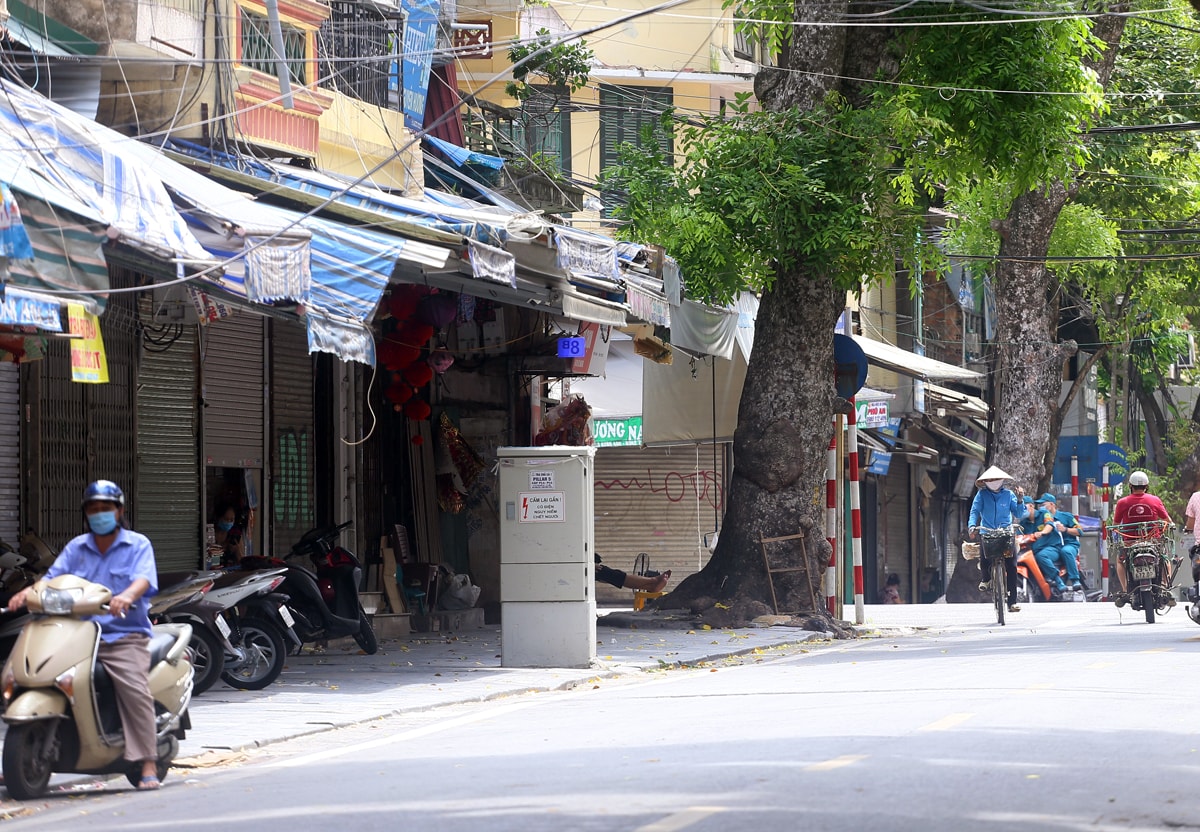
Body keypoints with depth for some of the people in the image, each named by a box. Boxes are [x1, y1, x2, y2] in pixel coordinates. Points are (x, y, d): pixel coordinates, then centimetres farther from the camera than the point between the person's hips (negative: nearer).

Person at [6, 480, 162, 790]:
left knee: (134, 689, -27)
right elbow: (53, 578, 7)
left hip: (124, 636, -4)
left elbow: (143, 579, -12)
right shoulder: (76, 548, 19)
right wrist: (28, 592, -15)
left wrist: (126, 596, -35)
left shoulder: (138, 545, 6)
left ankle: (148, 766, -27)